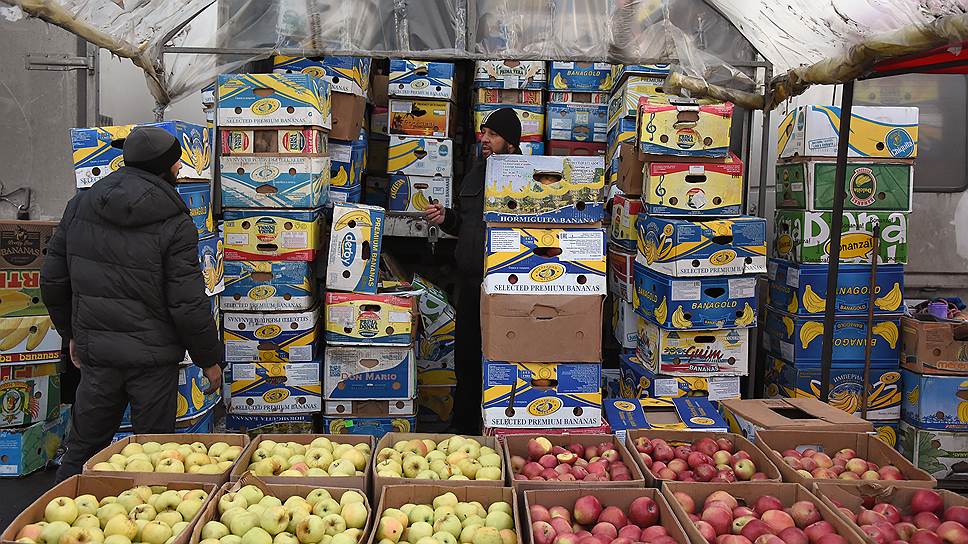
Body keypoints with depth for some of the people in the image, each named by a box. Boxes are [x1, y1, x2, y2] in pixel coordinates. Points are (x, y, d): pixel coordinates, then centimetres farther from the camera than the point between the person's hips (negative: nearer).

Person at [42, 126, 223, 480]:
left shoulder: (80, 205, 4)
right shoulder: (174, 224, -12)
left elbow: (52, 281, 9)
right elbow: (188, 303, -14)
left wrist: (71, 333, 23)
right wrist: (210, 359, -2)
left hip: (95, 350, 5)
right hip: (153, 356, -5)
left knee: (81, 450, 17)